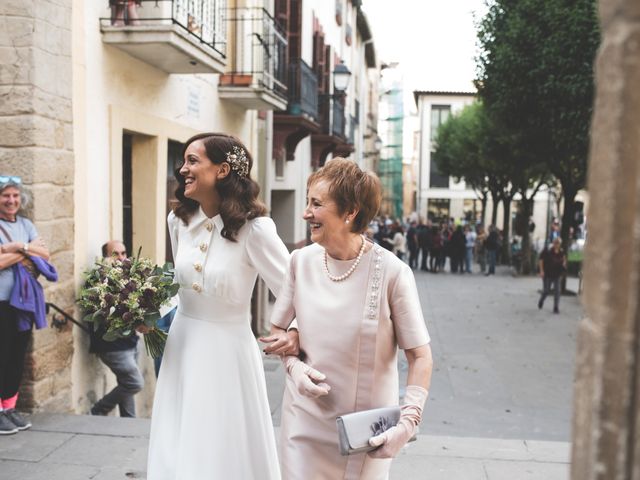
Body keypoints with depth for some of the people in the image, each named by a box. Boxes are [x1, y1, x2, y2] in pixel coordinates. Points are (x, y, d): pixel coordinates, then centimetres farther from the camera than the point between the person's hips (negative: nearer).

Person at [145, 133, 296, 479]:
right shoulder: (179, 219, 2)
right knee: (177, 452, 16)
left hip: (226, 350, -6)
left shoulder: (253, 228, -18)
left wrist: (296, 333, -36)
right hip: (182, 346, 6)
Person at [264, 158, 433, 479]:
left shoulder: (391, 272, -17)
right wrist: (294, 366, -10)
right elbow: (277, 328, 8)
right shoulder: (302, 261, -6)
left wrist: (409, 420, -21)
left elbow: (420, 356, -11)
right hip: (305, 418, 3)